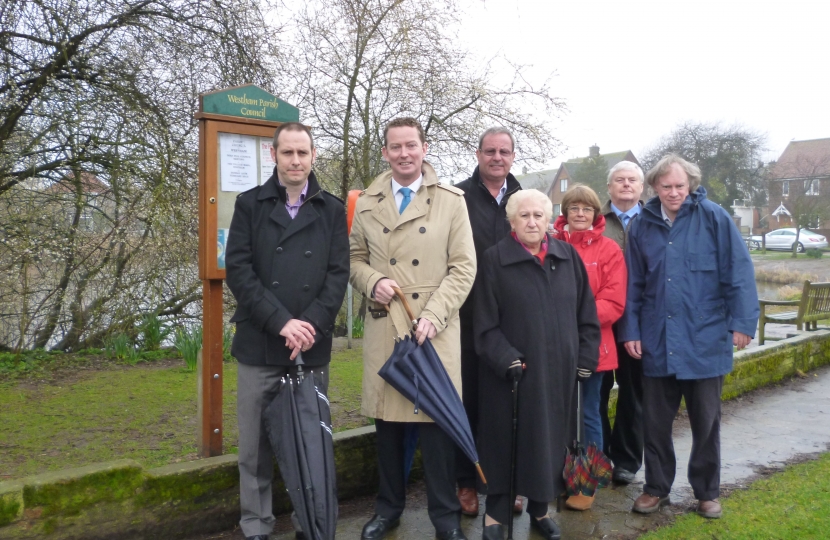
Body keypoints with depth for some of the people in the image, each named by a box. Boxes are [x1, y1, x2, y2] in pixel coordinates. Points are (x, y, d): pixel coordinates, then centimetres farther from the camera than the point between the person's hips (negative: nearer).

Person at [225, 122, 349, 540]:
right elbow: (238, 269, -3)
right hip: (258, 345, 0)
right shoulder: (250, 204, 7)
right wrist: (281, 322, -13)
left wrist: (311, 324, -13)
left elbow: (339, 273, 2)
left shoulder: (332, 209, 10)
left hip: (313, 347, 1)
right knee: (255, 444, 5)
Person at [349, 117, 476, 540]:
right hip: (382, 327, 2)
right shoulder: (367, 204, 10)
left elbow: (463, 268, -3)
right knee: (387, 420, 10)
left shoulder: (452, 201, 2)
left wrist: (433, 317, -13)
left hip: (435, 330, -2)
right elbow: (355, 258, 15)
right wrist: (372, 281, -8)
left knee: (436, 420, 1)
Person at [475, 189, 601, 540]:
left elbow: (586, 315, 9)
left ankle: (539, 509, 30)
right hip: (511, 372, -3)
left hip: (559, 369, 4)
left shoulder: (568, 256, 7)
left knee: (550, 439, 12)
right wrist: (507, 360, -16)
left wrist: (585, 359, 3)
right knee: (505, 441, 5)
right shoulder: (494, 259, -4)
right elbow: (485, 322, -7)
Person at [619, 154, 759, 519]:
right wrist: (631, 331, 2)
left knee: (706, 422, 12)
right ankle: (656, 487, 29)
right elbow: (633, 285, 6)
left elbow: (739, 273, -8)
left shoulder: (714, 218, -6)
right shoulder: (642, 227, 4)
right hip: (657, 342, 3)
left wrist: (742, 322, -13)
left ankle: (707, 492, 30)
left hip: (705, 340, -2)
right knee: (655, 421, 12)